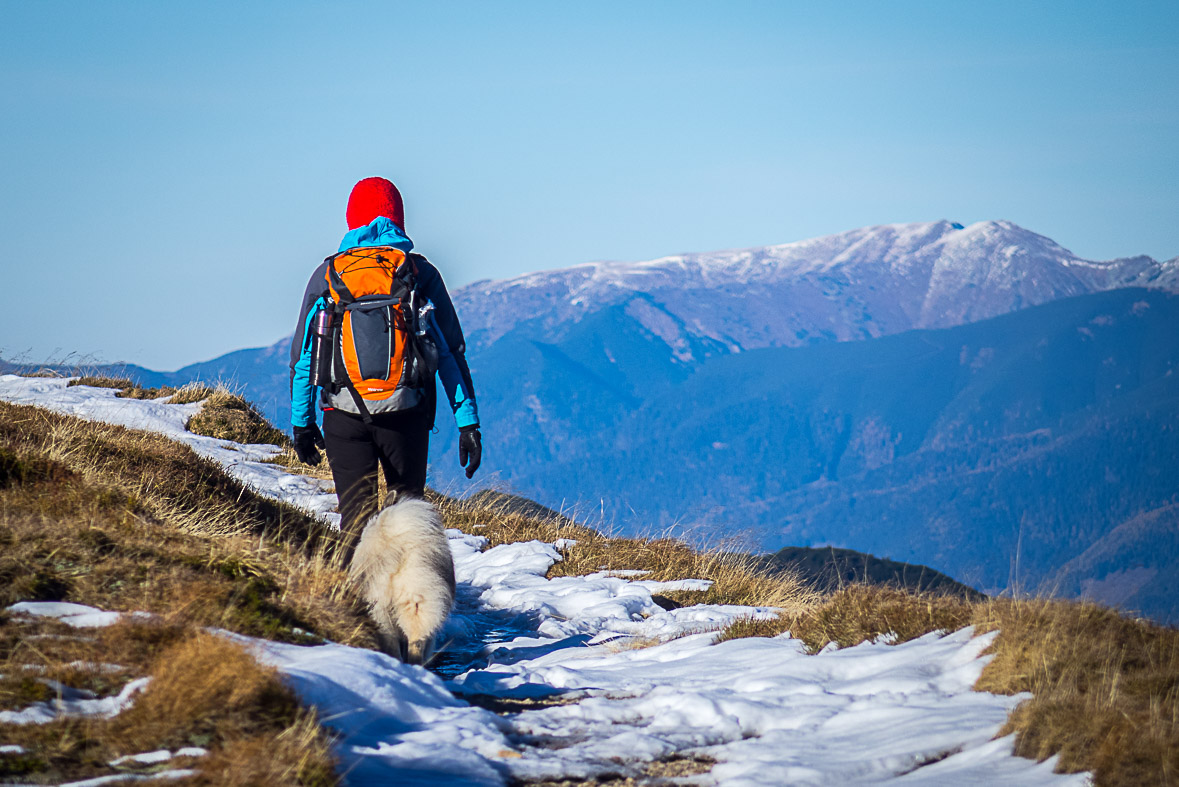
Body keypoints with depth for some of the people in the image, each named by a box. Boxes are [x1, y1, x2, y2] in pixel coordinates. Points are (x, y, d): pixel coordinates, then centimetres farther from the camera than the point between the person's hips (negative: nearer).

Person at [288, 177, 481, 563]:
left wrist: (301, 423, 18)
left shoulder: (327, 275, 6)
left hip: (344, 415, 0)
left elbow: (302, 355, 10)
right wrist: (468, 422, 4)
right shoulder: (421, 273, 4)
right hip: (407, 413, 0)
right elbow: (451, 351, 2)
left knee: (356, 516, 5)